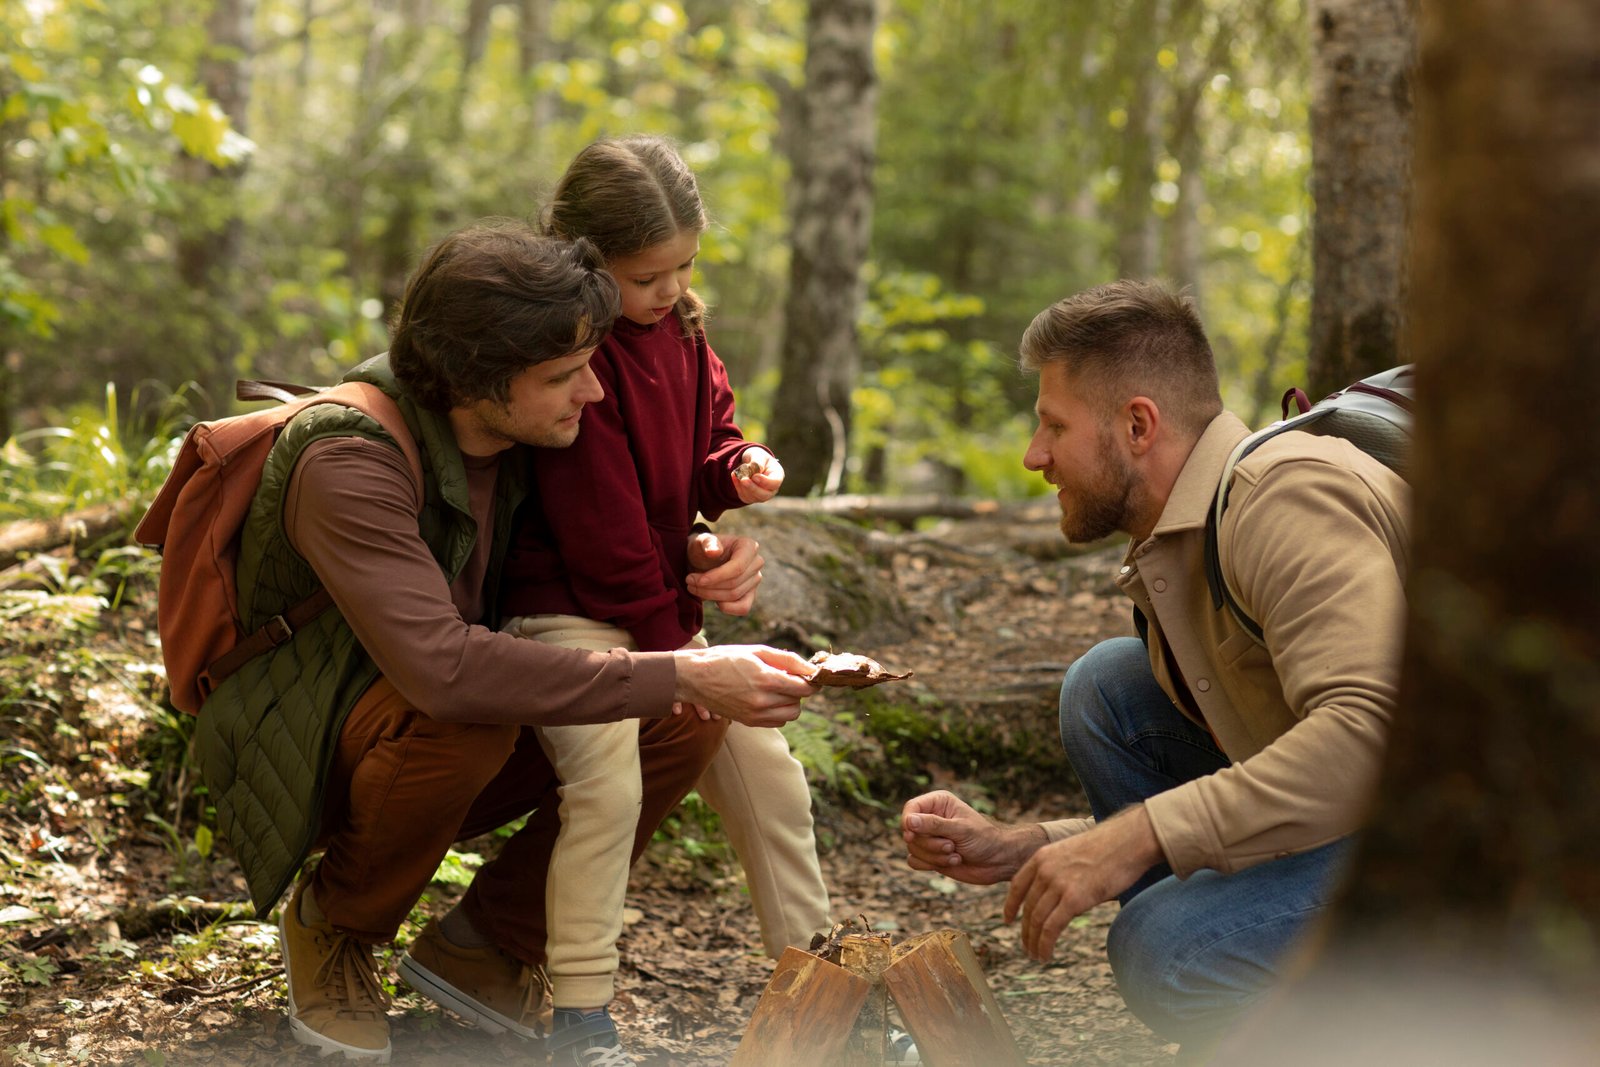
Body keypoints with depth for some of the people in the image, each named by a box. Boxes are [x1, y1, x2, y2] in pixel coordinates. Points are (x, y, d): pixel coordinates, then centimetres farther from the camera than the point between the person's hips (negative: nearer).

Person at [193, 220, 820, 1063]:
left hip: (447, 755, 7)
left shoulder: (520, 438, -7)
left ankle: (487, 945, 1)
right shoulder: (348, 464, -30)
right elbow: (445, 668, -44)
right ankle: (333, 924, -8)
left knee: (686, 726, -11)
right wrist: (677, 675, -42)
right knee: (466, 718, -38)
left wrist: (705, 556, -12)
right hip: (303, 762, -6)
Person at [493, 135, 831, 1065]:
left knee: (766, 769, 8)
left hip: (664, 605, 8)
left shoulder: (682, 330, 8)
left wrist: (739, 468, -6)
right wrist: (663, 640, -16)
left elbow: (707, 440, 19)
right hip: (570, 608, -8)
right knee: (609, 781, -24)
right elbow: (599, 516, -18)